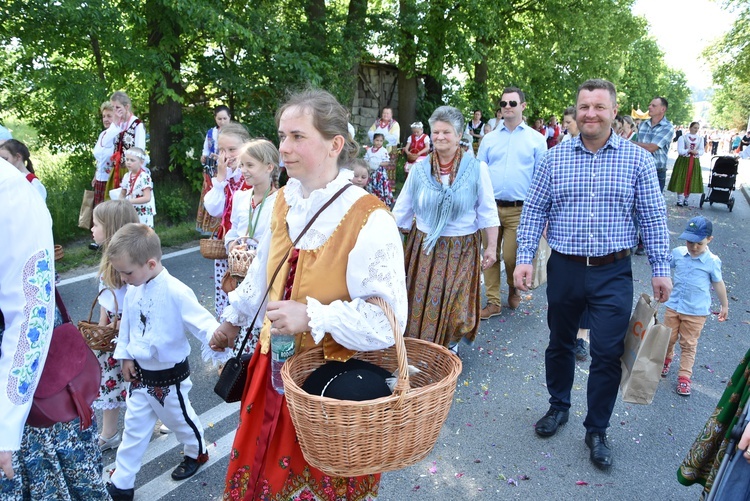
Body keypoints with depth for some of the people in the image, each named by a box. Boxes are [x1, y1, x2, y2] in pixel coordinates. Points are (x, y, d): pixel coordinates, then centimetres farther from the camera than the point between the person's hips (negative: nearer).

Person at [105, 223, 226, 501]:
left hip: (169, 378, -5)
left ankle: (197, 452, 50)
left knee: (180, 420, 20)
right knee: (134, 428, 18)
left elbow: (203, 323, -30)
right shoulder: (133, 290, -8)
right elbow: (126, 324, 7)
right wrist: (126, 355, 5)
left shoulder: (176, 293, -29)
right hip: (140, 373, 5)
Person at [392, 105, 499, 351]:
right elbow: (401, 210, 6)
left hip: (461, 249, -2)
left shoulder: (476, 168, -5)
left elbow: (487, 211, -1)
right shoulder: (419, 169, 1)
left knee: (455, 305, 4)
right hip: (423, 246, 2)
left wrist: (491, 247, -3)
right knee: (421, 304, 7)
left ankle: (450, 347, 29)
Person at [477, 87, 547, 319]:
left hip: (519, 210, -2)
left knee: (511, 257, -2)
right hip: (490, 207, 2)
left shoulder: (536, 139, 5)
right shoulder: (489, 139, 10)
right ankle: (493, 302, 19)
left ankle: (513, 289, 30)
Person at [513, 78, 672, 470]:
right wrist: (524, 257, -6)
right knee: (560, 343, 16)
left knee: (607, 354, 1)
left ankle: (597, 431, 21)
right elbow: (534, 211, 2)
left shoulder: (637, 159, -1)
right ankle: (558, 407, 39)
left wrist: (660, 269, -2)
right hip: (564, 268, 2)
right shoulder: (554, 158, 1)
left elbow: (653, 218, 1)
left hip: (613, 274, -1)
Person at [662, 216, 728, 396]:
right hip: (674, 305, 2)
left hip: (696, 311, -2)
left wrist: (724, 306, 11)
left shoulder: (712, 261, -12)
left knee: (688, 344, 7)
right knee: (668, 338, 14)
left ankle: (684, 377, 17)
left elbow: (718, 284, 1)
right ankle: (667, 359, 43)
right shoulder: (677, 253, -7)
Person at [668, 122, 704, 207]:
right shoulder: (683, 137, -3)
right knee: (681, 181, -7)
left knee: (691, 181, 4)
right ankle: (680, 200, -3)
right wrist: (690, 151, -20)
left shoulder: (700, 139, 9)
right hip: (683, 161, -4)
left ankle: (686, 199, 13)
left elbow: (702, 151, 4)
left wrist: (697, 152, -17)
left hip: (695, 162, 4)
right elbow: (680, 150, -10)